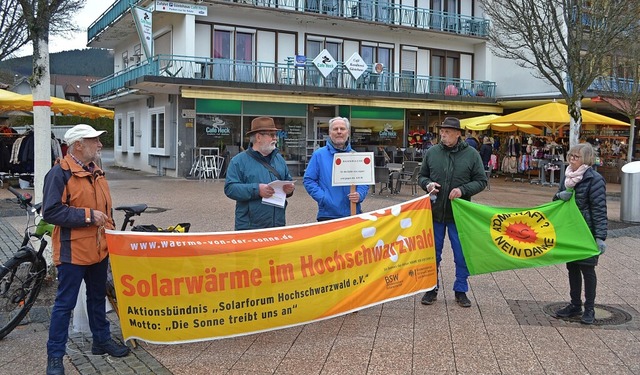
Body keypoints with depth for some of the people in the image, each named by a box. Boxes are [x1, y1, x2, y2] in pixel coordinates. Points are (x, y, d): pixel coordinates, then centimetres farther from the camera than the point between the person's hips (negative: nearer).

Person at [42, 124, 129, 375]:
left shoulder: (95, 172, 12)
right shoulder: (60, 173, -15)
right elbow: (51, 211, -21)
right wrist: (87, 215, -22)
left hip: (99, 249, 8)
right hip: (73, 250, -8)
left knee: (98, 298, 19)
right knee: (65, 303, 0)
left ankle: (102, 340, 34)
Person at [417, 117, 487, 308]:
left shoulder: (471, 154, -3)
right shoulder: (432, 152, 1)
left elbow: (481, 181, -1)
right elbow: (421, 176, 11)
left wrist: (463, 190, -16)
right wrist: (427, 184, -11)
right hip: (435, 212, 1)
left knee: (462, 254, 8)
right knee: (433, 253, 11)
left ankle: (461, 290, 23)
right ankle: (431, 289, 25)